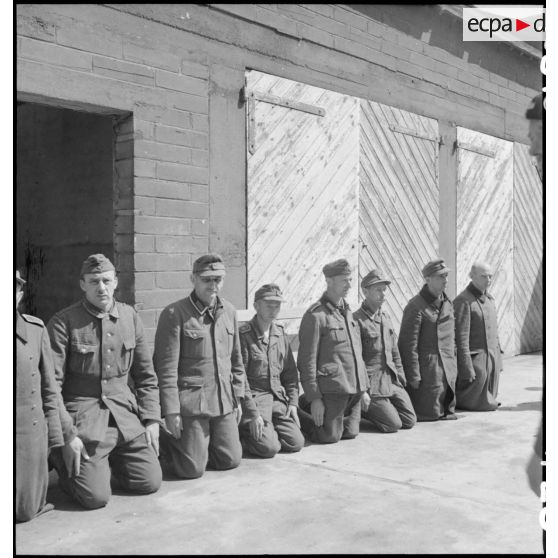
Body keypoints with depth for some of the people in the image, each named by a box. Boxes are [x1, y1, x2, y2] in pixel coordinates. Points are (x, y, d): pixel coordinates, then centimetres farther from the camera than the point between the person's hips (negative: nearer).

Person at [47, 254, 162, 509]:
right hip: (84, 418, -4)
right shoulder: (63, 322, -10)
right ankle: (61, 460, 18)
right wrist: (66, 435, -14)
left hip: (126, 415, 5)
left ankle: (110, 460, 28)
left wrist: (151, 419, 4)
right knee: (96, 496, -11)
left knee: (150, 483, 0)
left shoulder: (130, 317, 4)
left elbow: (146, 375, 10)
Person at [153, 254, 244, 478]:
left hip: (224, 402, 6)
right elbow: (166, 368, -13)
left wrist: (237, 398, 12)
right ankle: (162, 442, 25)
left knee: (230, 460, 10)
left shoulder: (229, 312, 7)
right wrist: (171, 411, -14)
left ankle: (198, 444, 35)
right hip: (191, 403, -6)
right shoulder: (174, 314, -12)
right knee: (193, 469, -2)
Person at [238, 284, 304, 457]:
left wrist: (293, 402, 4)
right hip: (253, 398, -6)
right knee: (269, 447, -18)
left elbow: (290, 371, 14)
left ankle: (270, 430, 20)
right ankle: (241, 432, 8)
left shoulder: (280, 333, 8)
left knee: (296, 443, -5)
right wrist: (253, 414, -18)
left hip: (279, 398, 6)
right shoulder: (243, 335, -13)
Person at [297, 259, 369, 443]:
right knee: (329, 437, -5)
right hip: (332, 389, -7)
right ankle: (296, 416, 19)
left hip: (354, 389, 8)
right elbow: (307, 360, -13)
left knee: (350, 433, 12)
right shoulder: (315, 315, -12)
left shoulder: (348, 312, 14)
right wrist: (314, 398, -15)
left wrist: (364, 388, 18)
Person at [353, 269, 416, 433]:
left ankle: (376, 409, 22)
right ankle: (360, 409, 10)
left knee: (410, 421, 3)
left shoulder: (385, 316, 11)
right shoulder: (356, 320, -14)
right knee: (393, 425, -10)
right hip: (371, 382, -7)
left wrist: (400, 378, 11)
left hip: (392, 380, 7)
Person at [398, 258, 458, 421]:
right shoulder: (416, 306, -15)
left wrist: (453, 365, 14)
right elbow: (408, 345, -16)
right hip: (427, 370, -8)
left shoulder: (447, 304, 10)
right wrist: (413, 377, -17)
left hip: (447, 370, 8)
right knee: (429, 414, -1)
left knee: (448, 412, 12)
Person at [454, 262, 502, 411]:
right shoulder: (463, 301, -15)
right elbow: (461, 337, -18)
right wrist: (467, 368, -20)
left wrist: (498, 360, 15)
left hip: (491, 359, 8)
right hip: (475, 359, -8)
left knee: (487, 402, 12)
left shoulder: (489, 298, 12)